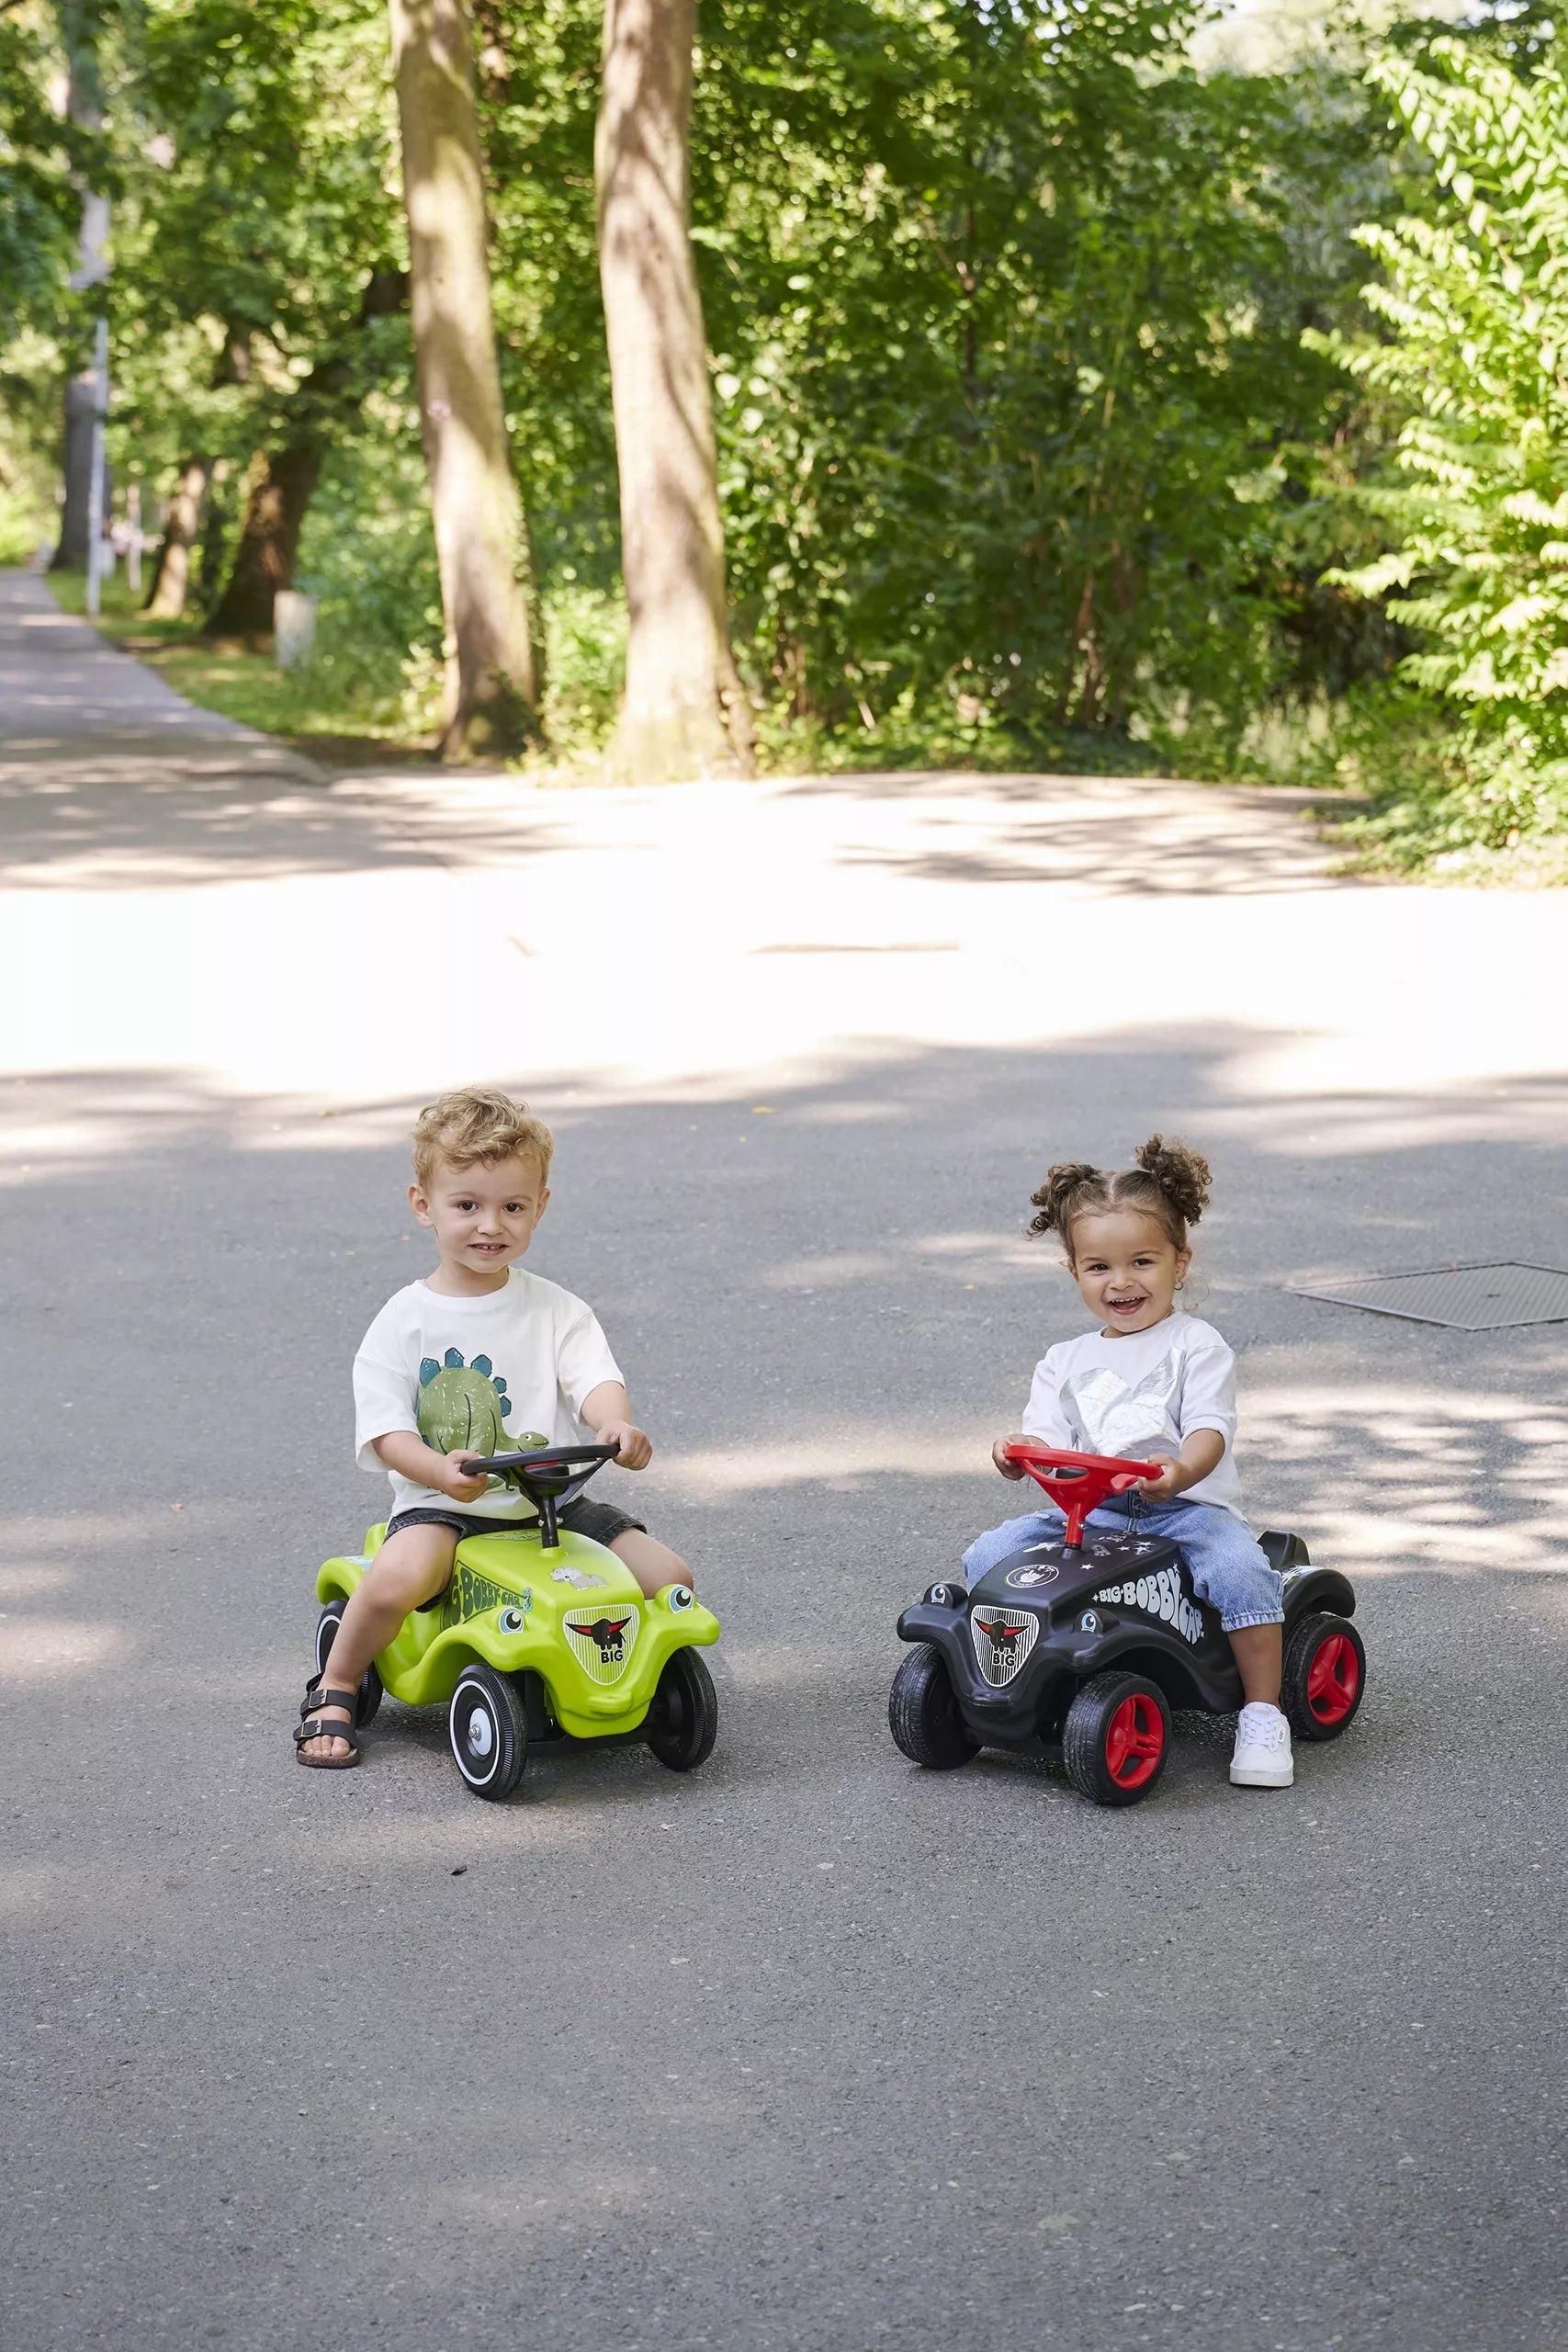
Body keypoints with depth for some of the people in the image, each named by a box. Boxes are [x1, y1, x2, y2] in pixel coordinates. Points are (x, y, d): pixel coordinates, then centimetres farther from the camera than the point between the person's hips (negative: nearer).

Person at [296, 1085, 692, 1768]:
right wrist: (442, 1469, -29)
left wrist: (616, 1425, -35)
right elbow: (386, 1431, -8)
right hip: (440, 1504, -3)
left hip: (550, 1502, 3)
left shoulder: (555, 1312, 5)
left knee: (668, 1577, -13)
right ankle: (334, 1690, -5)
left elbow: (596, 1380, -10)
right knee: (396, 1580, -34)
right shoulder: (406, 1321, 0)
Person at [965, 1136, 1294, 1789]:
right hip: (1088, 1512, 4)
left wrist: (1180, 1470, -37)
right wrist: (1021, 1454, -23)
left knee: (1241, 1569, -33)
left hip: (1187, 1506, -4)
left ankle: (1262, 1716, -21)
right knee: (988, 1555, -14)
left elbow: (1209, 1431, -13)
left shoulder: (1195, 1345, 2)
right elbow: (1050, 1440, 3)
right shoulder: (1065, 1362, 16)